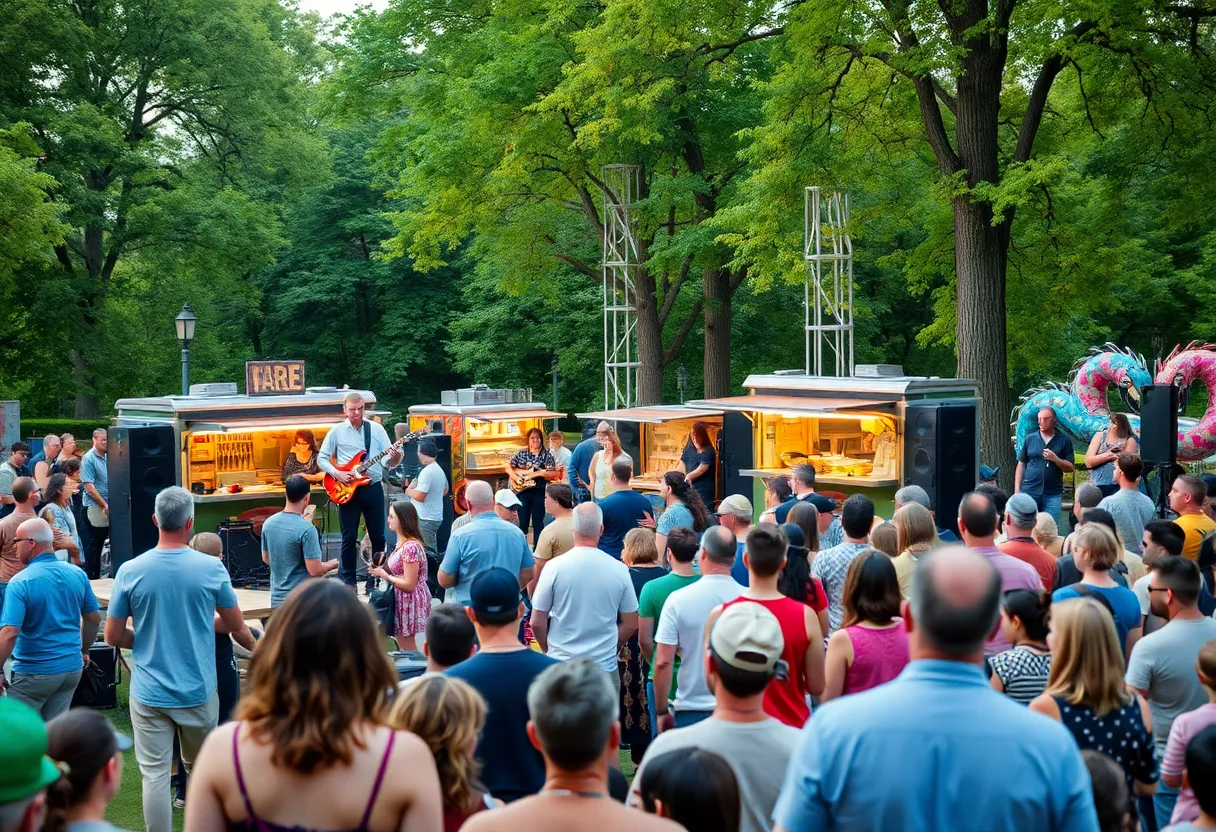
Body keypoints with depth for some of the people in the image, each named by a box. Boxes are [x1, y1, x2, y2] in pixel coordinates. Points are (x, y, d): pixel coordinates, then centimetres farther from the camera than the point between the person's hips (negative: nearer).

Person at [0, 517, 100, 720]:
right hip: (72, 668, 6)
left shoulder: (20, 583, -17)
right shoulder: (77, 574, 1)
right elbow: (94, 618, 11)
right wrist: (83, 650, 26)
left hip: (34, 672, -6)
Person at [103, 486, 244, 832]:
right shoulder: (211, 568, -10)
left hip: (149, 694, -1)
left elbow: (112, 636, -2)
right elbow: (235, 624, 3)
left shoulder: (130, 571, -9)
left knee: (155, 775, 4)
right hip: (198, 690, 1)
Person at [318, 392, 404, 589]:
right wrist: (336, 473, -11)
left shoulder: (376, 429, 3)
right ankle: (348, 578, 11)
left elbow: (387, 462, 0)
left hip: (373, 488, 1)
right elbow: (322, 458, 5)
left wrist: (394, 459, -23)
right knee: (349, 537, 2)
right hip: (347, 489, -1)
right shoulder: (337, 431, 0)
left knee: (378, 535, 7)